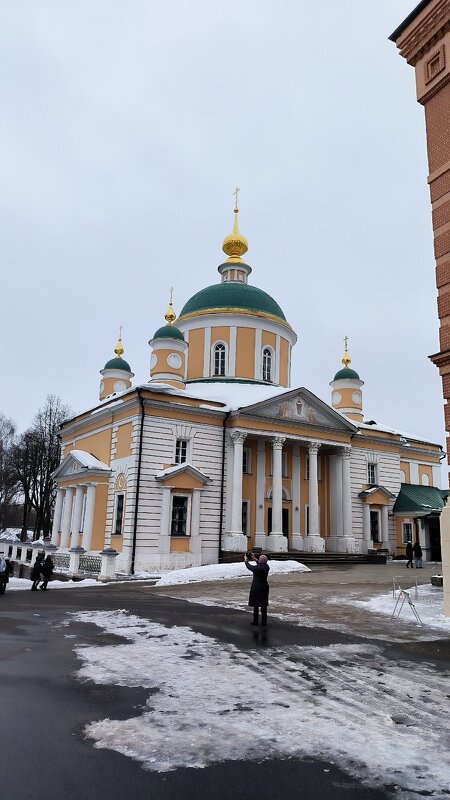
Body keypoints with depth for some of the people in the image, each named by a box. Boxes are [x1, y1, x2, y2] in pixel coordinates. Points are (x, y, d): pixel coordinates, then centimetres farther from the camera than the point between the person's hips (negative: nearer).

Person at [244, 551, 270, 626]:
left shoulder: (257, 568, -21)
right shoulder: (267, 567, -5)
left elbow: (249, 567, -3)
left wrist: (246, 561, 14)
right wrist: (255, 559, 21)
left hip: (256, 587, -5)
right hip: (264, 587, 6)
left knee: (256, 604, 6)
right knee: (263, 605, 10)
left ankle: (255, 621, 13)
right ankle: (264, 621, 14)